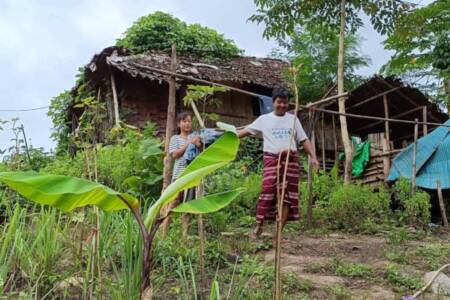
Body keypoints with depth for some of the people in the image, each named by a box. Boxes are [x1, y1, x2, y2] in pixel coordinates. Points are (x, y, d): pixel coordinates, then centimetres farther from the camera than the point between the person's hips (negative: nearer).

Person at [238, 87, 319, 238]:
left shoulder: (293, 119, 11)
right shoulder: (264, 119, 8)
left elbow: (304, 140, 9)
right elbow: (246, 131, 8)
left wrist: (313, 156, -1)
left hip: (290, 159, 2)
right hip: (272, 159, -2)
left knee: (287, 194, 2)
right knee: (267, 191, -15)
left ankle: (280, 230, 9)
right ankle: (258, 226, -7)